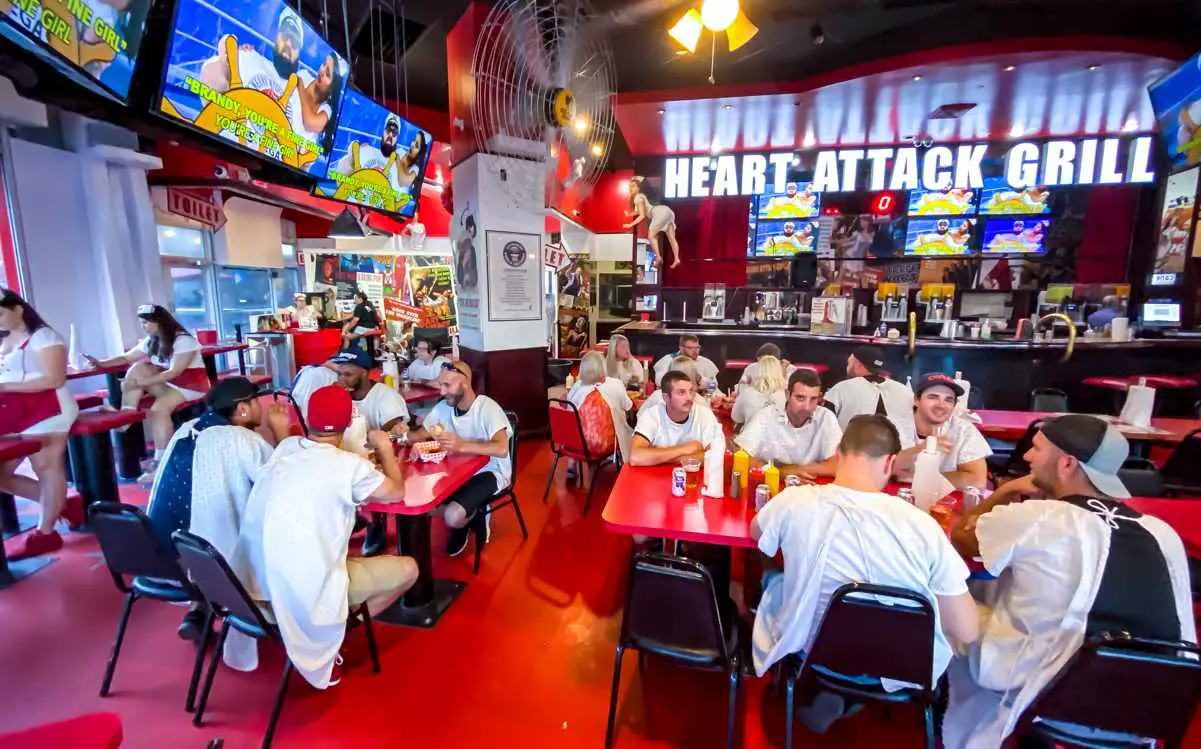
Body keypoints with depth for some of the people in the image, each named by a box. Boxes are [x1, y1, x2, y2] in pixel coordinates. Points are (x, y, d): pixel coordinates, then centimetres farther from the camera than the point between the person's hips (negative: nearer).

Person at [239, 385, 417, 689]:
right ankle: (334, 634, 7)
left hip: (261, 584, 7)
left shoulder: (285, 447, -1)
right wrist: (386, 450, 13)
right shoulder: (351, 465, -19)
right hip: (306, 593, -7)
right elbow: (397, 492, 0)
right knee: (408, 569, 7)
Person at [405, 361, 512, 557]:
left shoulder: (487, 408, -23)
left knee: (453, 516, -26)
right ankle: (468, 515, 15)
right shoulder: (443, 407, -3)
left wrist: (462, 445, -45)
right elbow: (421, 435, 4)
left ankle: (472, 516, 11)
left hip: (490, 472, -7)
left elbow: (502, 449, -34)